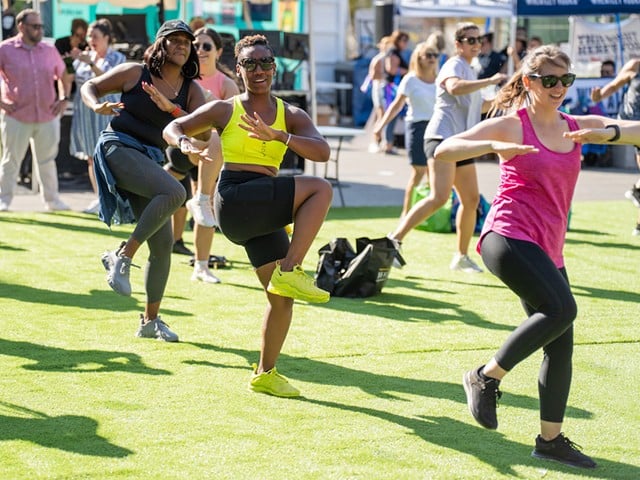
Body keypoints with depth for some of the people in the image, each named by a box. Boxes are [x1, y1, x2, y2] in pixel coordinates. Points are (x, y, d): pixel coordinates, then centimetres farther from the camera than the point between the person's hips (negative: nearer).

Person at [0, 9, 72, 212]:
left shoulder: (49, 51, 8)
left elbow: (64, 77, 22)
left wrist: (64, 99, 7)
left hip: (48, 117, 4)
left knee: (47, 161, 11)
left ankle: (52, 200, 20)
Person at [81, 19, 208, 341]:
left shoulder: (191, 91, 7)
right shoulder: (135, 73, -2)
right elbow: (89, 86, 7)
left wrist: (170, 108, -21)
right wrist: (98, 106, -15)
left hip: (150, 161, 6)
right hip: (119, 149, -6)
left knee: (163, 243, 4)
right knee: (174, 192, -32)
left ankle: (150, 320, 18)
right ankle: (123, 256, -19)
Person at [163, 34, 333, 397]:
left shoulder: (291, 116, 11)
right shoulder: (225, 110, 6)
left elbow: (322, 152, -6)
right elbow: (172, 128, 12)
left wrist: (277, 136, -20)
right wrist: (185, 142, -13)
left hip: (264, 214, 5)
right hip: (235, 200, -5)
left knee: (283, 297, 2)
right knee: (321, 189, -22)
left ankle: (265, 374, 18)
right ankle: (291, 271, -21)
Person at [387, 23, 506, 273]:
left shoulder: (469, 71, 23)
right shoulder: (455, 65, -6)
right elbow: (454, 87, -31)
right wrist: (490, 81, -27)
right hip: (443, 136, -10)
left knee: (471, 200, 9)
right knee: (439, 197, -22)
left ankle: (462, 257, 18)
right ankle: (394, 240, -21)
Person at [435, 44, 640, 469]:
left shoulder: (578, 126, 12)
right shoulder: (511, 125, -2)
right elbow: (443, 151, -10)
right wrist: (494, 146, -25)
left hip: (548, 249, 7)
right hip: (508, 236, -7)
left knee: (561, 345, 6)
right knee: (562, 309, -26)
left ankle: (551, 439, 20)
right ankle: (487, 377, -10)